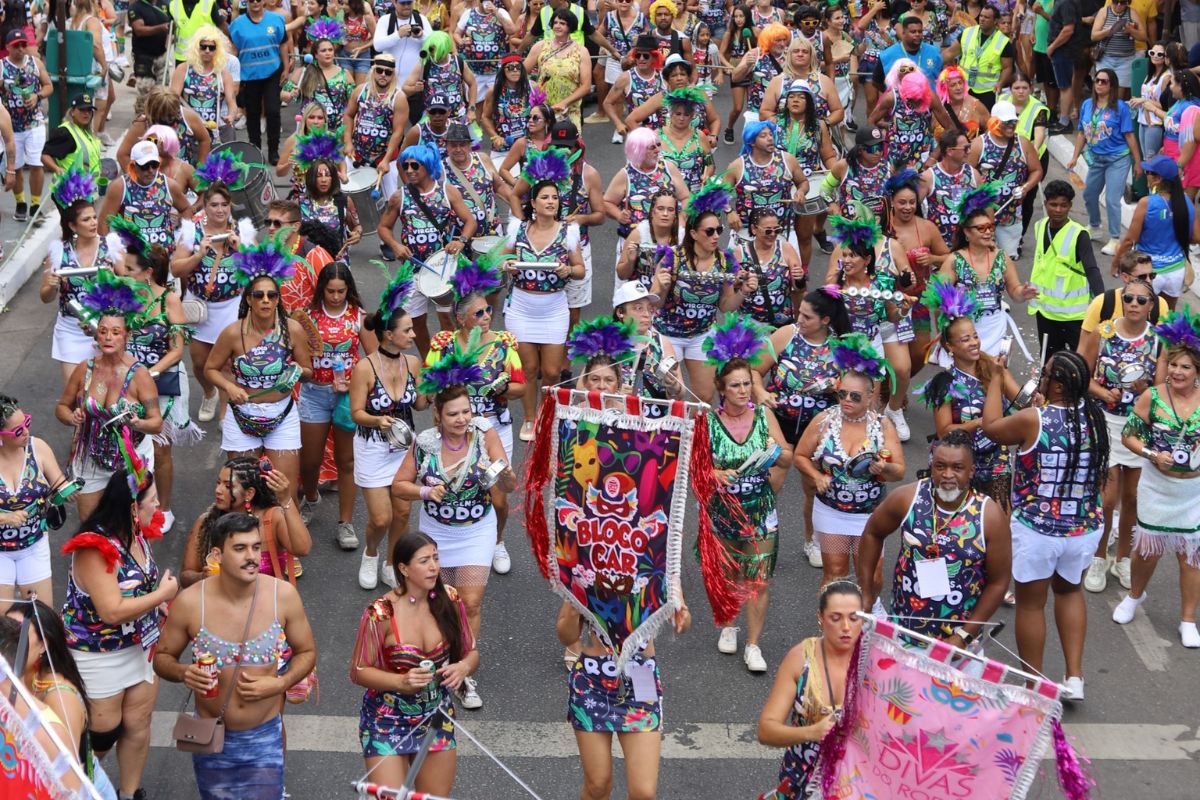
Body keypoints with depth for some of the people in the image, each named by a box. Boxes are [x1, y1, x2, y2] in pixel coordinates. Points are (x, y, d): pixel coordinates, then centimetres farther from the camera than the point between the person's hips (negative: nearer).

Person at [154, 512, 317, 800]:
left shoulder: (283, 595, -13)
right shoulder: (190, 603, -15)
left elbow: (307, 652, 1)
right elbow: (162, 657, 0)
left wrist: (280, 684, -17)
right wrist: (182, 673, -22)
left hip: (264, 736, 0)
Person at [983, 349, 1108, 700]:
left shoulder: (1033, 420, -20)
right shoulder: (1094, 417, -7)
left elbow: (992, 426, -1)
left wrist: (996, 380, 13)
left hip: (1036, 531, -5)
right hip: (1084, 529, 5)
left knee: (1030, 605, 14)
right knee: (1069, 591, 29)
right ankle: (1074, 677, 24)